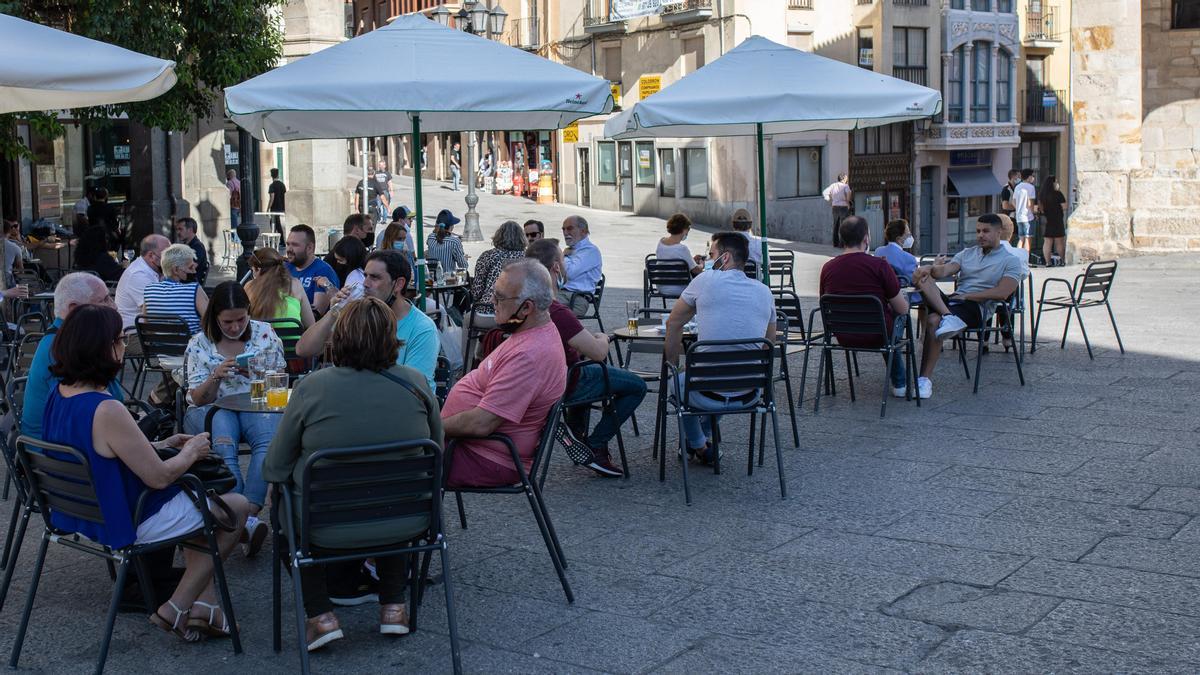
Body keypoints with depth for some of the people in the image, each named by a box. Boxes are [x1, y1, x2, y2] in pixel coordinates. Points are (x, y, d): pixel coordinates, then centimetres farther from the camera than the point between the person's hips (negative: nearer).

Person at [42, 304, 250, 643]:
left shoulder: (58, 394, -2)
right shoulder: (107, 411, -31)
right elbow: (159, 477, -24)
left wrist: (161, 445, 10)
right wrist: (192, 451, -5)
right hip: (128, 524, -9)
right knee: (237, 507, 8)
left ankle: (203, 604, 22)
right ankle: (175, 609, 9)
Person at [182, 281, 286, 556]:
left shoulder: (264, 333, 7)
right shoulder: (200, 344, 5)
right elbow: (199, 399, 2)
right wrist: (216, 376, -19)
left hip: (256, 405, 1)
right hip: (211, 409, -1)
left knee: (269, 438, -36)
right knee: (223, 445, -37)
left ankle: (249, 512, -45)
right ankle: (247, 522, -49)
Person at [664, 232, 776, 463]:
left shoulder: (706, 280, -6)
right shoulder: (764, 292, 4)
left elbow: (673, 323, 6)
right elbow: (770, 342, 17)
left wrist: (672, 364, 20)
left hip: (710, 398, -4)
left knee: (677, 380, 30)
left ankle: (699, 446, 35)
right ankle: (707, 436, 50)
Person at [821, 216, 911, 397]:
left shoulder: (827, 268, -6)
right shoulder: (880, 265, -18)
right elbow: (903, 309, -12)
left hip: (843, 338, 4)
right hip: (876, 337, -4)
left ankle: (899, 382, 46)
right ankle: (900, 383, 39)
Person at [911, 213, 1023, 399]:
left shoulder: (1010, 261, 8)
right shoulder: (967, 253, 24)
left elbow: (1002, 293, -7)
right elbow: (944, 270, 7)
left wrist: (966, 296, -12)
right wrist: (929, 269, -17)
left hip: (978, 307, -5)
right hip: (951, 300, 5)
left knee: (933, 320, -33)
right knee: (922, 278, -21)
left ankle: (925, 379, -31)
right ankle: (949, 316, -41)